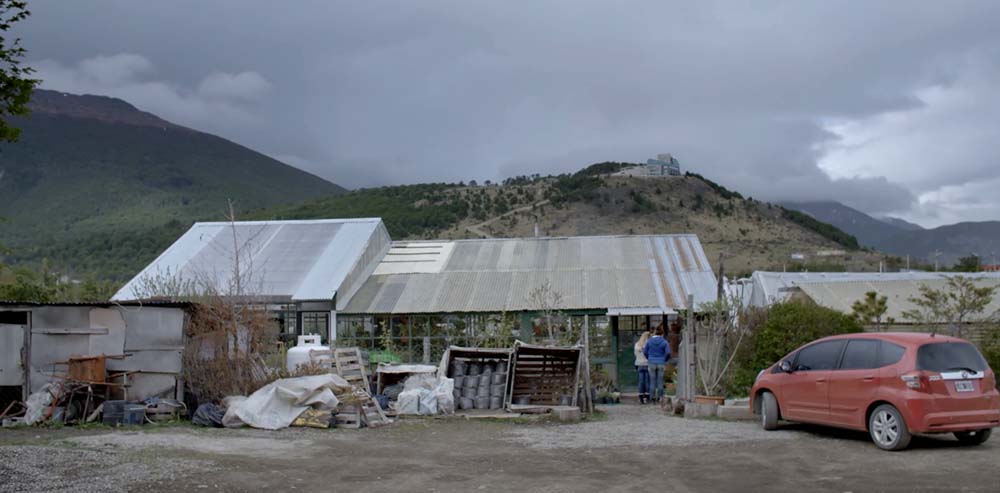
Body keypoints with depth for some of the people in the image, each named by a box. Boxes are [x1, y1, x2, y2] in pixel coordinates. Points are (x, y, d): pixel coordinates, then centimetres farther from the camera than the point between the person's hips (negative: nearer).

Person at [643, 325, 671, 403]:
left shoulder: (649, 341, 1)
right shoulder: (664, 342, -4)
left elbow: (645, 352, 5)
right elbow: (668, 353, -9)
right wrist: (664, 360, 8)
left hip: (652, 363, 1)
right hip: (661, 364, -1)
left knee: (652, 381, 5)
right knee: (660, 381, 4)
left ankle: (653, 397, 6)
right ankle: (659, 397, 4)